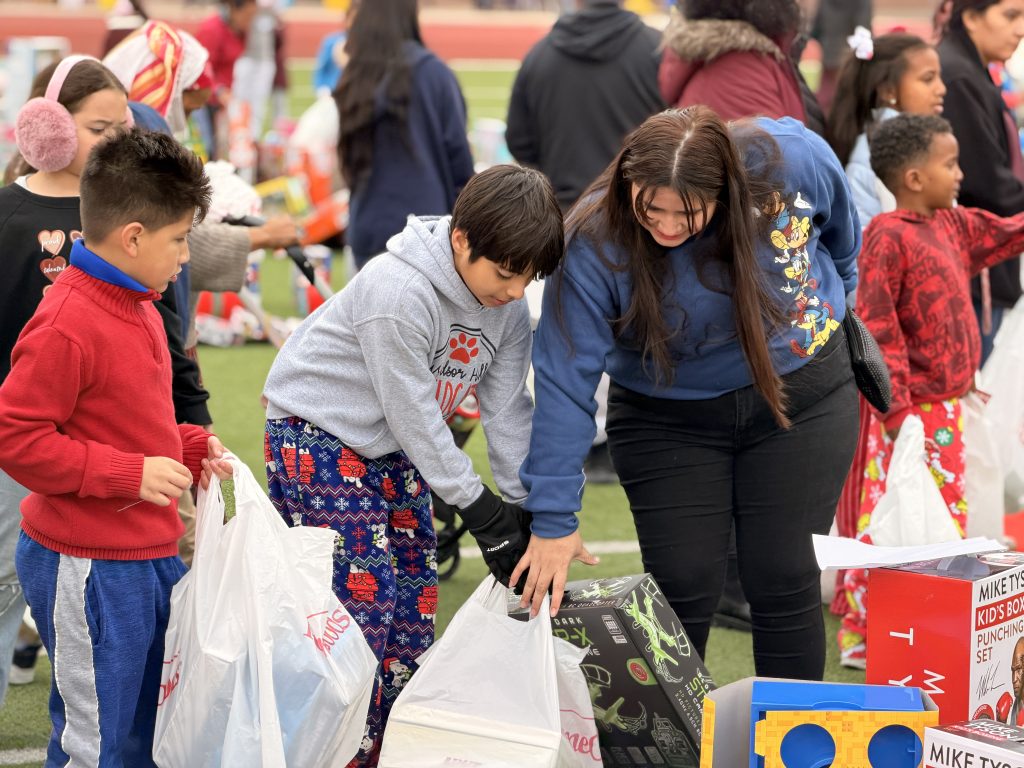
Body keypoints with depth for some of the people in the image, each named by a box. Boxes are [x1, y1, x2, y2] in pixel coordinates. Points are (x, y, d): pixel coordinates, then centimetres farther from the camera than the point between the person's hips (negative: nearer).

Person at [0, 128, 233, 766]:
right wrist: (131, 473, -22)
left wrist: (190, 447, 6)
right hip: (89, 570, -9)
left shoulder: (139, 307, 10)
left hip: (153, 555, 9)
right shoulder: (65, 327, -21)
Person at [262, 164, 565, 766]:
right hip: (319, 433, -8)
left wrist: (526, 506, -9)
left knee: (415, 598, 6)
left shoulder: (510, 308, -7)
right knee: (361, 597, -13)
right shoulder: (399, 291, -30)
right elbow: (413, 412, -26)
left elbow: (508, 407, -3)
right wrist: (478, 507, -21)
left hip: (395, 447, 8)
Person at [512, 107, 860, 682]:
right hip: (668, 417, -1)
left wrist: (837, 287, 20)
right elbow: (564, 380, -25)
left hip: (802, 394, 1)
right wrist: (554, 519, -27)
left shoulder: (792, 160, -22)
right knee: (684, 589, -4)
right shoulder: (596, 246, -26)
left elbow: (840, 227, 2)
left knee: (786, 584, 0)